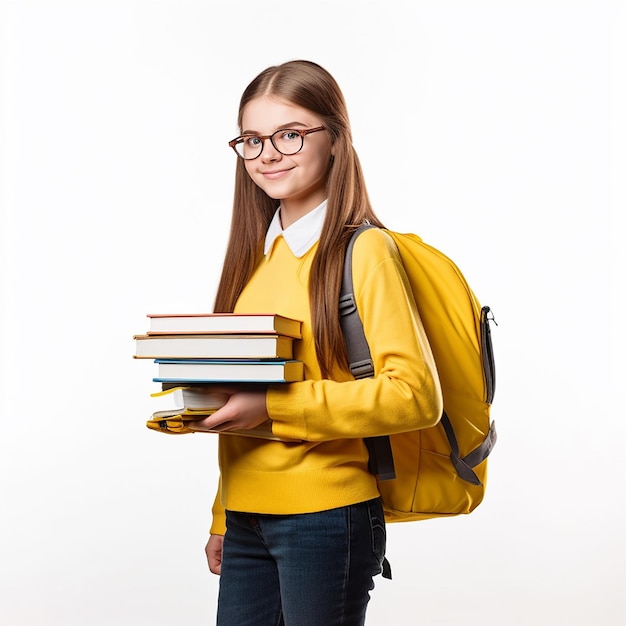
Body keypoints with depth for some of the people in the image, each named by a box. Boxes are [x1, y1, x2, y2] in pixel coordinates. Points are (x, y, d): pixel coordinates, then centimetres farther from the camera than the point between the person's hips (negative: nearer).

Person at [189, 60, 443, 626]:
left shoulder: (363, 249, -10)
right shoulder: (257, 253, 9)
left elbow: (415, 394, -17)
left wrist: (275, 406, -21)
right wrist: (222, 518, 15)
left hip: (326, 515, -6)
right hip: (246, 517, 6)